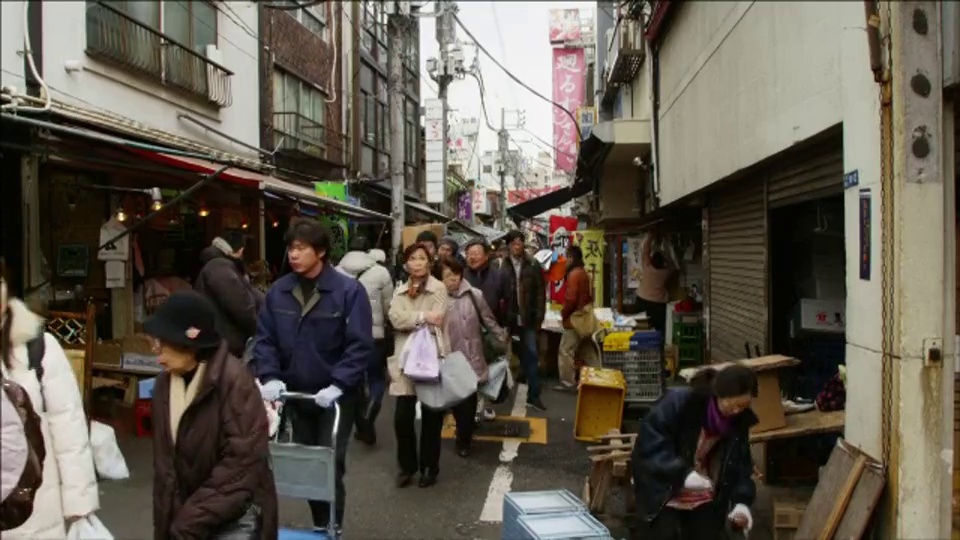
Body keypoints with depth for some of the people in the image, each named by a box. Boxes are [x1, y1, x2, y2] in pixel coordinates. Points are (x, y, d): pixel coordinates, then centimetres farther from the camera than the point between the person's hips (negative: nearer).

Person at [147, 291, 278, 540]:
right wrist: (168, 519, 1)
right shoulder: (165, 383, 2)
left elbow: (241, 461, -19)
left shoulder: (234, 379, -19)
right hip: (186, 514, 6)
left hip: (235, 516, -6)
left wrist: (191, 520, -16)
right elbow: (165, 460, 7)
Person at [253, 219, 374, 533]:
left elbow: (360, 345, -17)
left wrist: (337, 385, -24)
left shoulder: (348, 290, -14)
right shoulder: (278, 291, -2)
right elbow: (264, 338, 2)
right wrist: (270, 377, -13)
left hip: (335, 396, -5)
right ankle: (320, 525, 33)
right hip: (296, 394, 5)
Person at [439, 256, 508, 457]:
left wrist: (502, 343, 8)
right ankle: (464, 435, 35)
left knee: (468, 400, 9)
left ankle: (464, 438, 28)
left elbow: (489, 322, 4)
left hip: (471, 359, 0)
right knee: (456, 400, 12)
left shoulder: (473, 295, -6)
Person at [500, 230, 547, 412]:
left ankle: (534, 394, 12)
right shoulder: (501, 265, -4)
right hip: (507, 318, 0)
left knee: (531, 355, 4)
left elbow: (540, 292, 1)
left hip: (527, 318, 1)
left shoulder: (533, 265, 0)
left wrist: (539, 317, -3)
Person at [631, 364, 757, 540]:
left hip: (704, 498, 5)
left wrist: (742, 501, -16)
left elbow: (741, 464, 0)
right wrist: (683, 474, -36)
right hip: (663, 492, -5)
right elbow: (648, 444, -27)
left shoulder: (740, 420, -7)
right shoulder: (679, 401, -26)